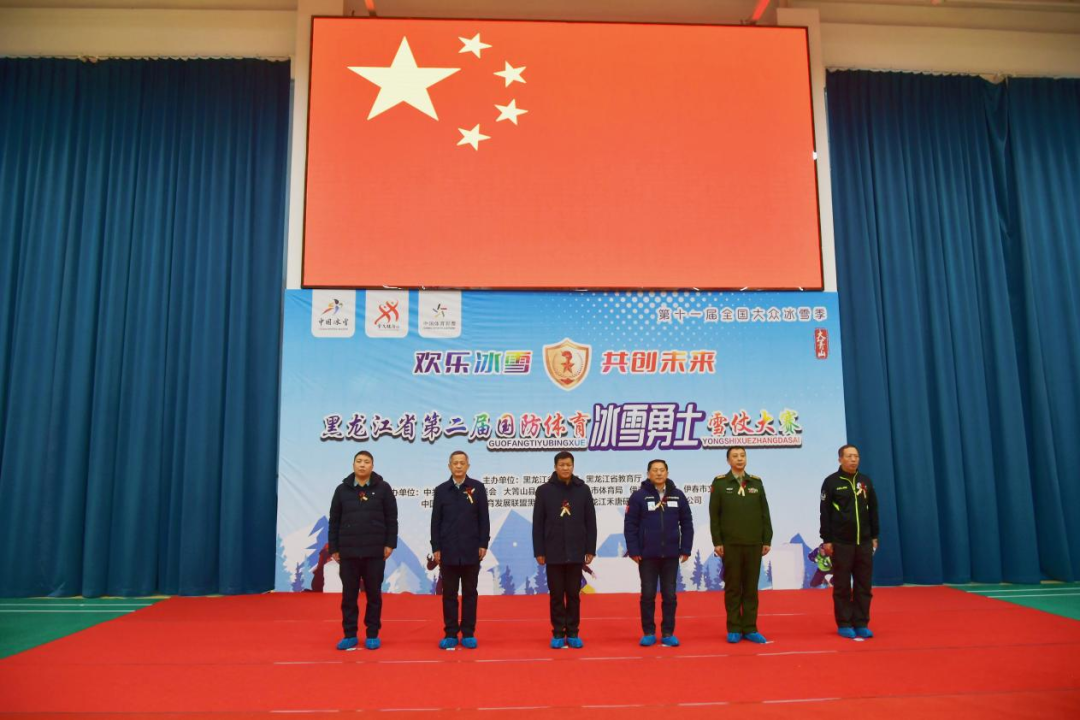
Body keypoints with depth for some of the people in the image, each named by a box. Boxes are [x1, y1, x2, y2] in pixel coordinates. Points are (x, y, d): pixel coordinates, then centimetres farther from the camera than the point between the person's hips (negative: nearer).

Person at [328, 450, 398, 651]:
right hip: (348, 552, 2)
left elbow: (391, 519, 0)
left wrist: (390, 544, -5)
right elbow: (334, 521, 7)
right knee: (349, 595, 7)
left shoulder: (383, 488, 0)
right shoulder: (342, 489, 5)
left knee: (374, 594, 6)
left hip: (375, 552, -1)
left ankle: (372, 634, 16)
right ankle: (350, 634, 18)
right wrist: (334, 548, 4)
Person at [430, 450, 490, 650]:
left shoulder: (477, 488, 1)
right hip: (448, 551, 1)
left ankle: (468, 634, 15)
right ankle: (450, 634, 15)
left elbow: (484, 518, 2)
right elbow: (435, 521, 4)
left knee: (469, 593, 7)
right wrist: (435, 548, -1)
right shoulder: (441, 490, 4)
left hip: (471, 551, -1)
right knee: (449, 594, 7)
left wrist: (483, 544, -3)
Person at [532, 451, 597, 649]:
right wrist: (539, 551, -3)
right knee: (556, 595, 6)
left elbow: (590, 522, 5)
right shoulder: (544, 490, -1)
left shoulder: (583, 489, 2)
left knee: (574, 595, 8)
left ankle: (573, 633, 18)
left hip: (576, 553, 1)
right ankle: (558, 634, 16)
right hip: (553, 554, -1)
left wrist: (590, 550, 1)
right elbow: (538, 524, 0)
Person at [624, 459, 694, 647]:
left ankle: (668, 633, 19)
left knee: (669, 595, 8)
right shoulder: (639, 496, -5)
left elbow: (687, 523, 7)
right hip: (647, 555, -2)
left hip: (671, 555, 2)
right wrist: (633, 551, -9)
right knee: (648, 595, 7)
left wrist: (686, 549, 2)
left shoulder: (678, 495, 2)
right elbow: (630, 525, -5)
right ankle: (648, 633, 17)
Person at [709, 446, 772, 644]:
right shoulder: (720, 482, 0)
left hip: (754, 544, 3)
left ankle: (750, 628, 15)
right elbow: (714, 515, -2)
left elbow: (764, 513, 9)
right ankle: (734, 629, 12)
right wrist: (717, 542, -8)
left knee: (751, 588, 7)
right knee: (732, 587, 4)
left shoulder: (756, 482, 9)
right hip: (730, 544, -2)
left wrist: (767, 540, 4)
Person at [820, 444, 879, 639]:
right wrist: (826, 540, -9)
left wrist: (874, 536, 11)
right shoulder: (831, 482, -5)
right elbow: (825, 513, -6)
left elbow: (873, 511, 13)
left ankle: (861, 624, 14)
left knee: (864, 585, 6)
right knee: (842, 586, 3)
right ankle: (844, 624, 11)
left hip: (864, 542, 4)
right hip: (841, 543, -4)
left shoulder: (865, 481, 8)